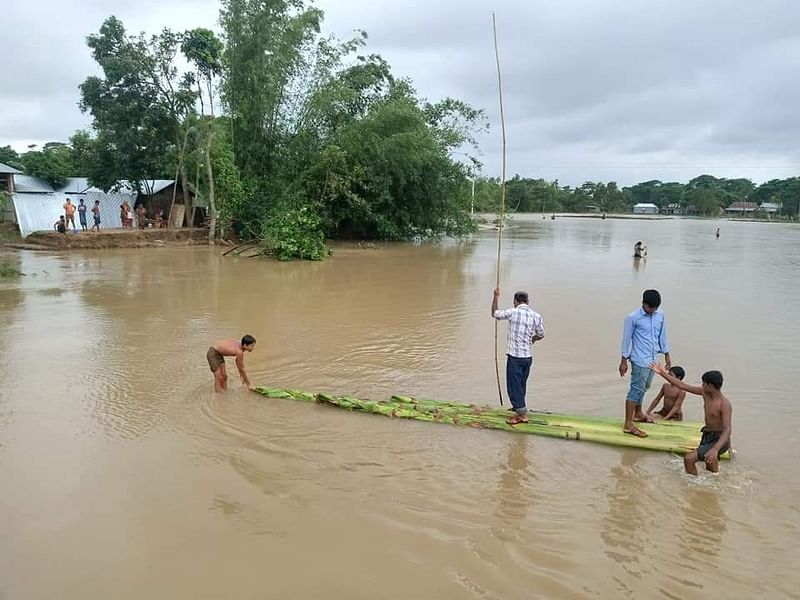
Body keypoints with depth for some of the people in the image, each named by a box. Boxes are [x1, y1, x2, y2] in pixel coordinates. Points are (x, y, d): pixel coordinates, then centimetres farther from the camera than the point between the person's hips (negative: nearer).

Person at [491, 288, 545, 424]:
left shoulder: (512, 312, -10)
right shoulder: (536, 316, 2)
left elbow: (495, 313, 5)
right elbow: (540, 335, 13)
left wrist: (496, 296, 17)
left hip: (515, 356, -5)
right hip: (528, 356, 6)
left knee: (514, 385, 2)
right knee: (522, 384, 20)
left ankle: (522, 414, 3)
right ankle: (518, 406, 36)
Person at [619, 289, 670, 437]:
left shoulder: (660, 315, 4)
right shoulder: (633, 318, -14)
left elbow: (662, 336, 14)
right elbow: (626, 339, -9)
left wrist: (667, 355, 16)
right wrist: (624, 361, -8)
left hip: (652, 359, 7)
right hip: (640, 360, -7)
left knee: (643, 388, 20)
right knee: (636, 389, -8)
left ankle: (637, 414, 38)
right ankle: (628, 424, -7)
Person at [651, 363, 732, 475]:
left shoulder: (725, 404, -25)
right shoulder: (705, 393, -4)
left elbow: (727, 430, -33)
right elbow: (683, 386, 2)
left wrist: (715, 449, -47)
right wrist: (663, 373, 1)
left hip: (719, 440, -9)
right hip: (707, 437, 9)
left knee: (689, 459, -24)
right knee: (711, 470, 26)